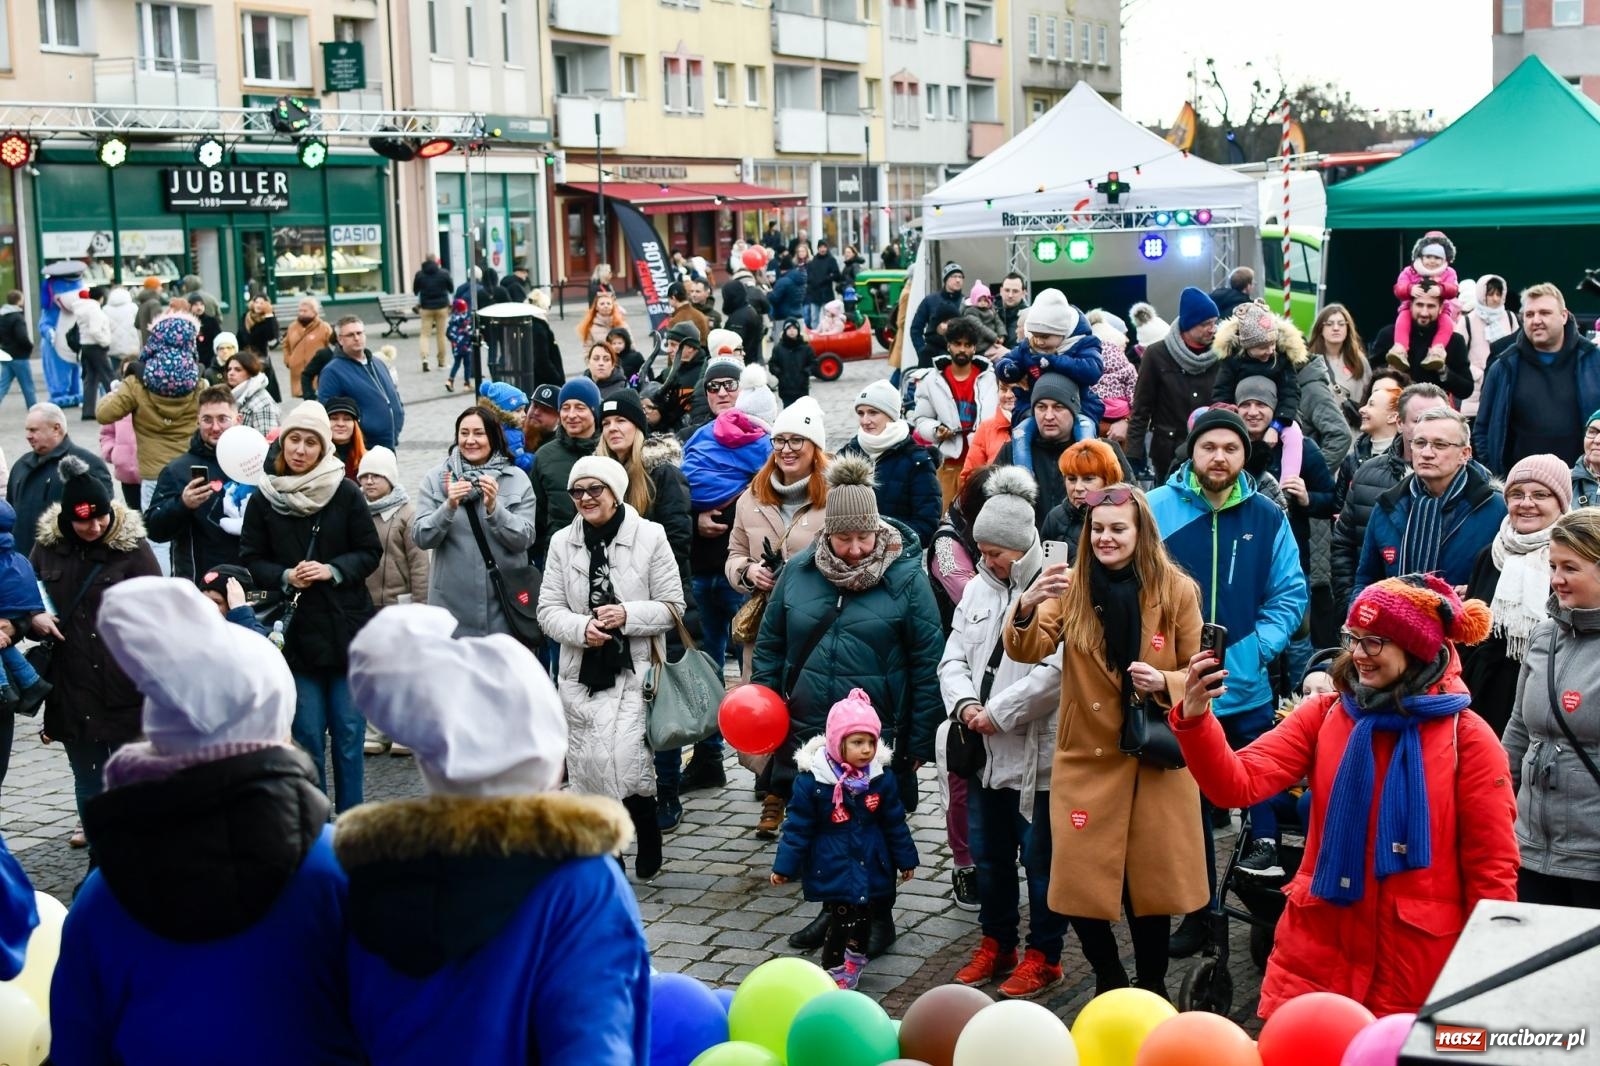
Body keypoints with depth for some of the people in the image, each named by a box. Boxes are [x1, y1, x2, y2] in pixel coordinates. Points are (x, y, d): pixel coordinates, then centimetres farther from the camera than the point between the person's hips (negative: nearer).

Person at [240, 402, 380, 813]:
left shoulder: (346, 493, -2)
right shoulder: (263, 498, 1)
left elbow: (370, 553, 2)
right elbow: (251, 561, 6)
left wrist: (332, 570, -14)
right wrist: (285, 577, -12)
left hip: (345, 628, -1)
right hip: (294, 629, 1)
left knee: (348, 731, 4)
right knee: (307, 734, 4)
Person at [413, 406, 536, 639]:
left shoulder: (517, 479, 3)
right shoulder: (436, 478, 4)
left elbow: (525, 539, -3)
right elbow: (421, 538, -2)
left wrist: (493, 508, -18)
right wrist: (449, 507, -19)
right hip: (451, 603, 0)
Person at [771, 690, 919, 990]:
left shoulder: (881, 777, -6)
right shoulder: (812, 780, -16)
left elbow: (895, 821, 5)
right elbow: (798, 826, -9)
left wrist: (905, 860, 11)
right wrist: (785, 865, -6)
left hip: (869, 864, 4)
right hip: (833, 867, -4)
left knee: (863, 918, 15)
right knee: (842, 919, -8)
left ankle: (854, 964, 39)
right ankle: (833, 975, 9)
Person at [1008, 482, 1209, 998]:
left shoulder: (1176, 590, -5)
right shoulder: (1072, 588, -2)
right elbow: (1027, 651, -14)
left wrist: (1164, 682, -20)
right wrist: (1026, 607, -35)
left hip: (1156, 761, -1)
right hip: (1086, 761, 1)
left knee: (1150, 882, 7)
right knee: (1081, 884, 2)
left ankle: (1151, 989, 30)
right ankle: (1109, 983, 27)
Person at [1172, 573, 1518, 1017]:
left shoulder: (1467, 737, -6)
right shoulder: (1324, 714, 1)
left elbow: (1493, 870, -2)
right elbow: (1237, 784, -9)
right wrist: (1195, 720, -26)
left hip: (1417, 966, -2)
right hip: (1317, 952, 2)